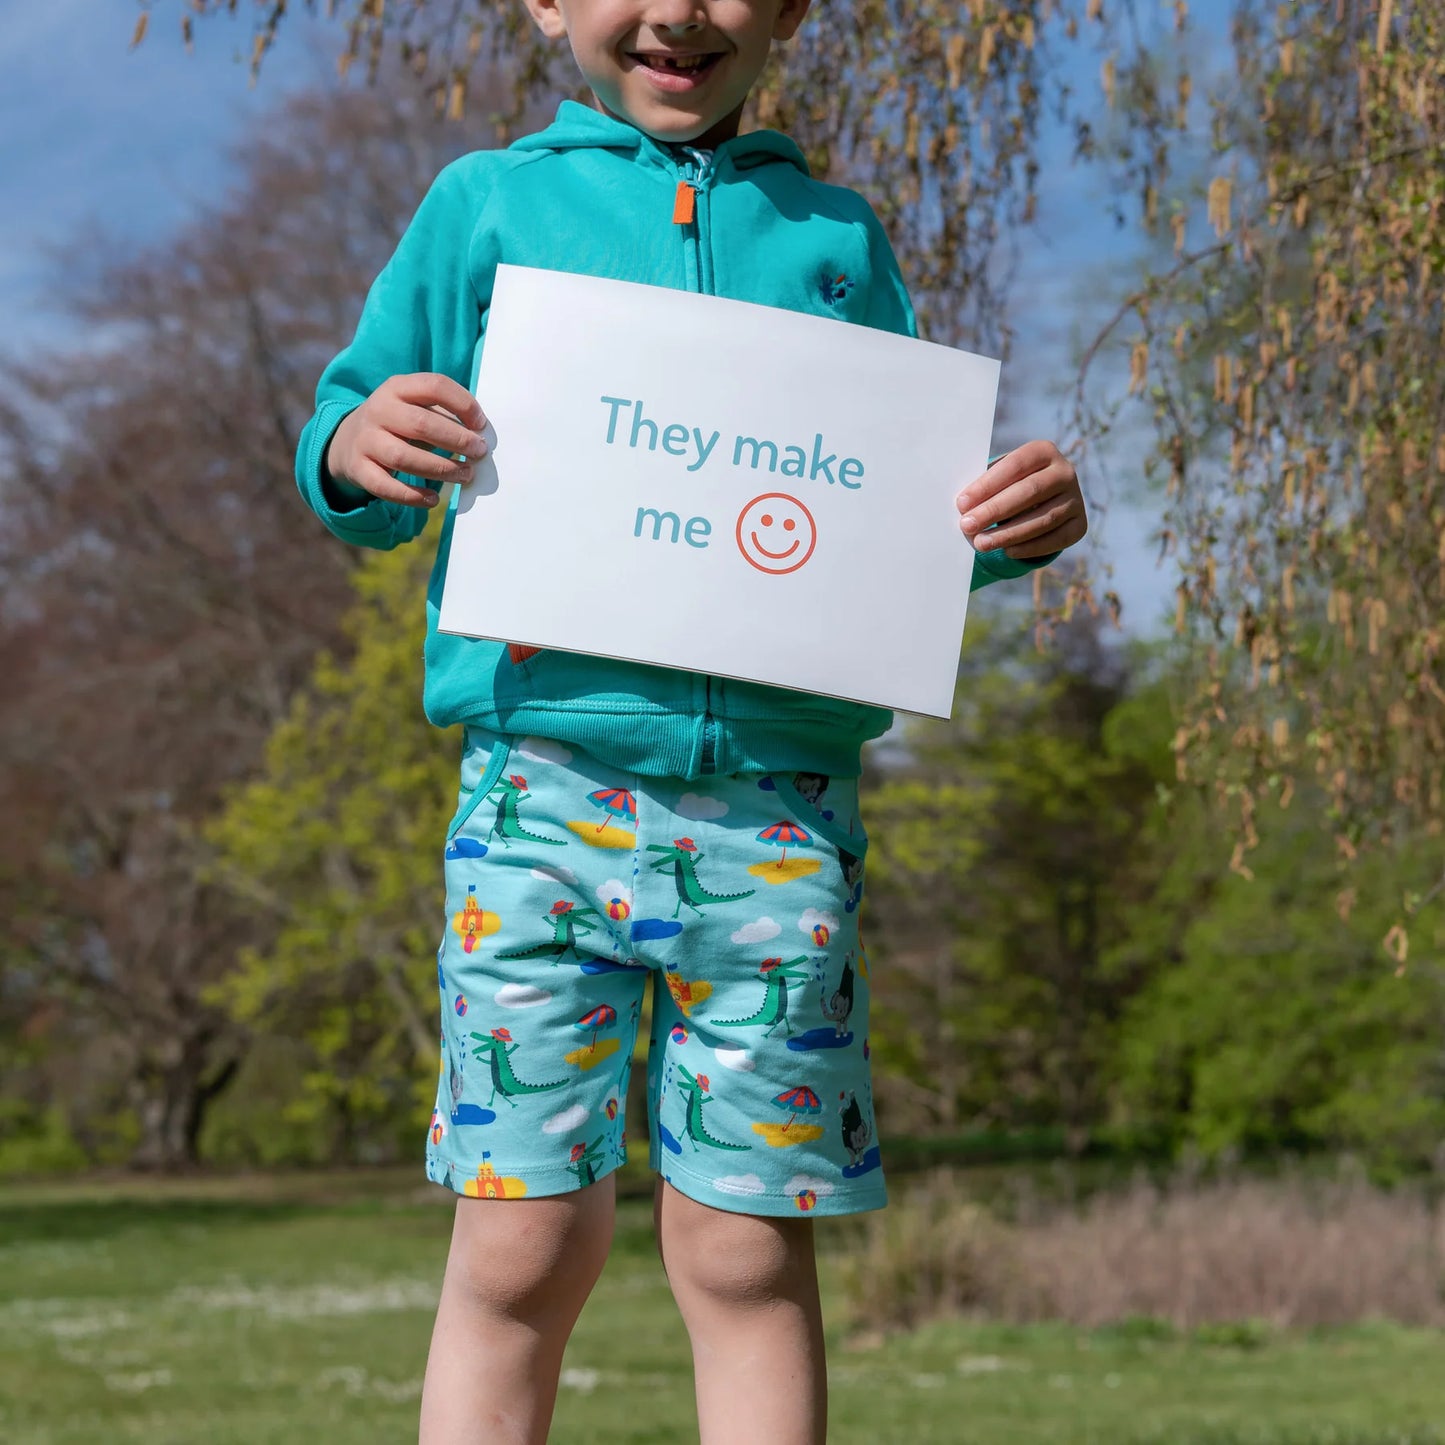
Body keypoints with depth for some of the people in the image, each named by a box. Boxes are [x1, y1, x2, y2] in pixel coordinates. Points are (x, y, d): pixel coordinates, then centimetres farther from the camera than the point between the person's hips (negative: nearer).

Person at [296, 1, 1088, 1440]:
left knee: (750, 1252, 4)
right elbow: (356, 456, 13)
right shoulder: (483, 205, 11)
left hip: (779, 801, 1)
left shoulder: (837, 240, 16)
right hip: (547, 774, -1)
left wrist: (1016, 521, -2)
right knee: (524, 1242, -2)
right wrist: (352, 448, -10)